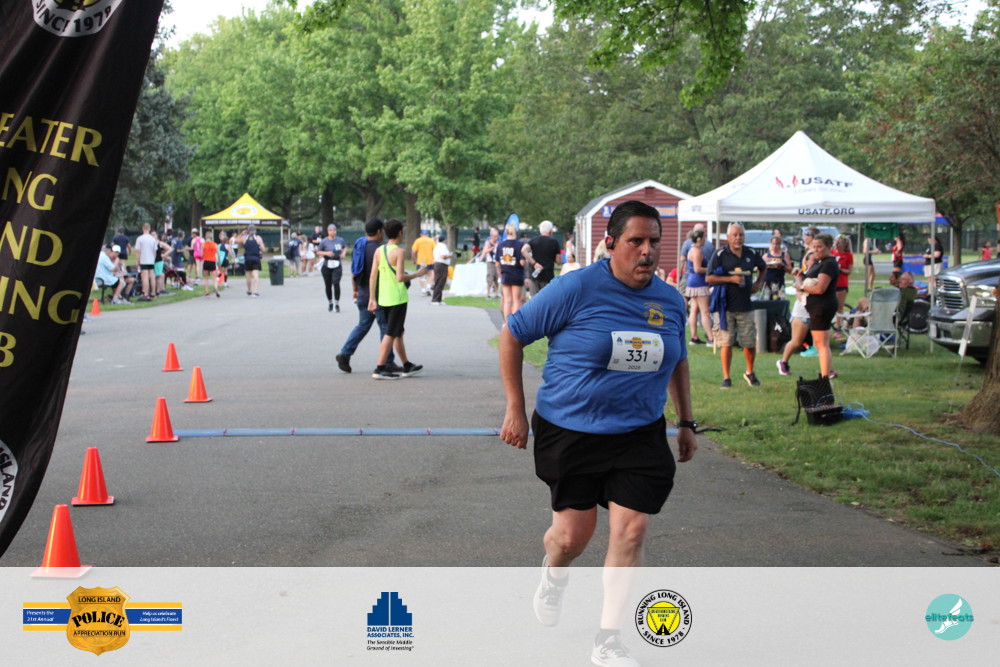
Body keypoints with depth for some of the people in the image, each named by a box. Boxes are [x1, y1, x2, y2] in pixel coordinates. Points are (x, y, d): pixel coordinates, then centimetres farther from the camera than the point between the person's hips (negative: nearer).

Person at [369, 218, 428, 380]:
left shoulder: (379, 251, 6)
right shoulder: (399, 252, -14)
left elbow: (373, 277, 5)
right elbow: (400, 277, -20)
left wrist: (372, 298, 9)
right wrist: (418, 274, -6)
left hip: (383, 298, 7)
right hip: (397, 298, -7)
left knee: (398, 333, 17)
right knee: (391, 334, -3)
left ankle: (407, 366, 27)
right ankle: (380, 369, -5)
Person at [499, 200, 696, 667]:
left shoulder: (670, 301, 3)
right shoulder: (577, 289, -14)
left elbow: (677, 362, 22)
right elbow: (512, 334, -7)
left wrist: (686, 422, 18)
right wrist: (515, 409, -9)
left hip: (639, 436, 3)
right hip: (570, 432, -3)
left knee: (631, 530, -7)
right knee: (573, 533, 7)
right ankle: (553, 575, 46)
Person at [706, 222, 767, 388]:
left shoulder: (751, 254, 8)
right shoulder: (720, 254, -3)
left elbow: (763, 267, 29)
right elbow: (709, 278, -8)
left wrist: (758, 283, 12)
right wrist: (731, 279, -16)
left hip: (746, 306, 3)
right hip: (726, 307, -3)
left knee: (750, 343, 6)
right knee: (726, 343, -2)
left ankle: (750, 373, 28)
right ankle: (726, 377, 8)